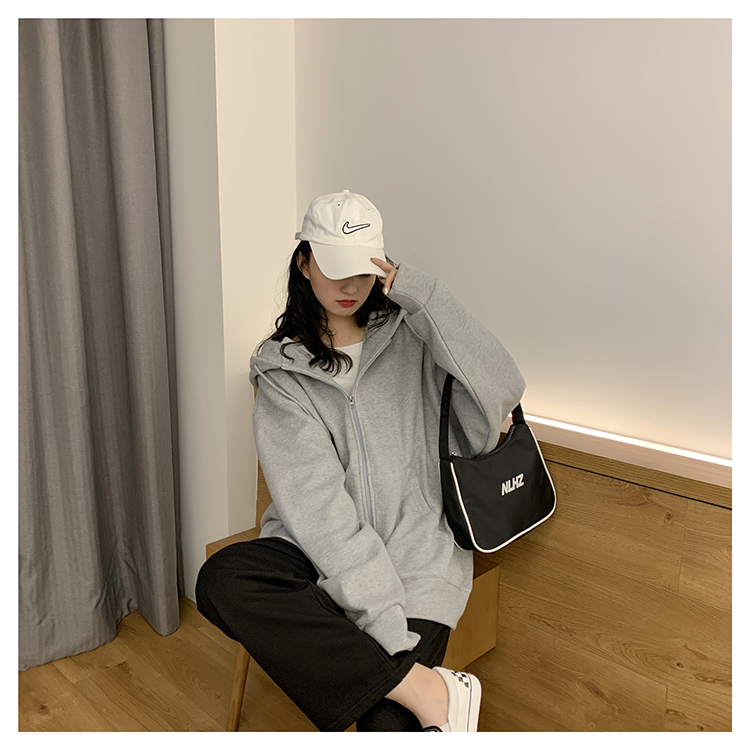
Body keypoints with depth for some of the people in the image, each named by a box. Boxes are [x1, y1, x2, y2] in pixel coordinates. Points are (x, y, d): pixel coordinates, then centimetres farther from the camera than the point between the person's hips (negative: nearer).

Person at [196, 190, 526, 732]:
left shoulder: (411, 333, 6)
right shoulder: (282, 368, 2)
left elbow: (503, 391, -10)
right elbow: (316, 502, -11)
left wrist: (426, 297, -14)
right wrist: (383, 621, -20)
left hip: (416, 551, -1)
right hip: (320, 552, 2)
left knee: (389, 725, -22)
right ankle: (428, 691, -23)